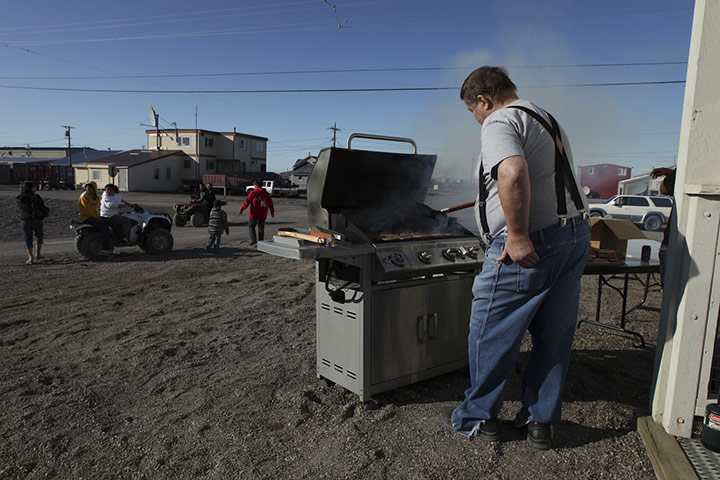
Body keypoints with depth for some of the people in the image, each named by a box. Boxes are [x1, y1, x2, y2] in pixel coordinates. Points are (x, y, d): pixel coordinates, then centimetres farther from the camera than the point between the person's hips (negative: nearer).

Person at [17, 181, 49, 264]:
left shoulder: (20, 199, 0)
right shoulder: (36, 197, -8)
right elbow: (42, 208, -9)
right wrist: (47, 211, 12)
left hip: (25, 221, 1)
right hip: (37, 220, -1)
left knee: (28, 239, 7)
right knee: (39, 236, 19)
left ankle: (30, 257, -3)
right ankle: (37, 254, 13)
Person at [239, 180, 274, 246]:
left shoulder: (253, 192, -8)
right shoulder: (266, 193, 6)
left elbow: (247, 202, -12)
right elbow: (270, 203, 12)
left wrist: (241, 210, -10)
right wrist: (272, 211, 24)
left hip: (254, 214, -4)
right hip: (263, 214, 4)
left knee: (251, 226, 11)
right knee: (261, 228, 10)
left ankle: (253, 240, 2)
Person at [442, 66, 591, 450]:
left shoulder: (499, 122, -9)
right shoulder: (547, 119, 21)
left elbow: (514, 172, -29)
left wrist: (518, 235, -26)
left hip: (530, 245, -10)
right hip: (575, 235, 10)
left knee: (489, 335, 5)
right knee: (554, 336, 15)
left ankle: (477, 419, 21)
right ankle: (541, 422, 28)